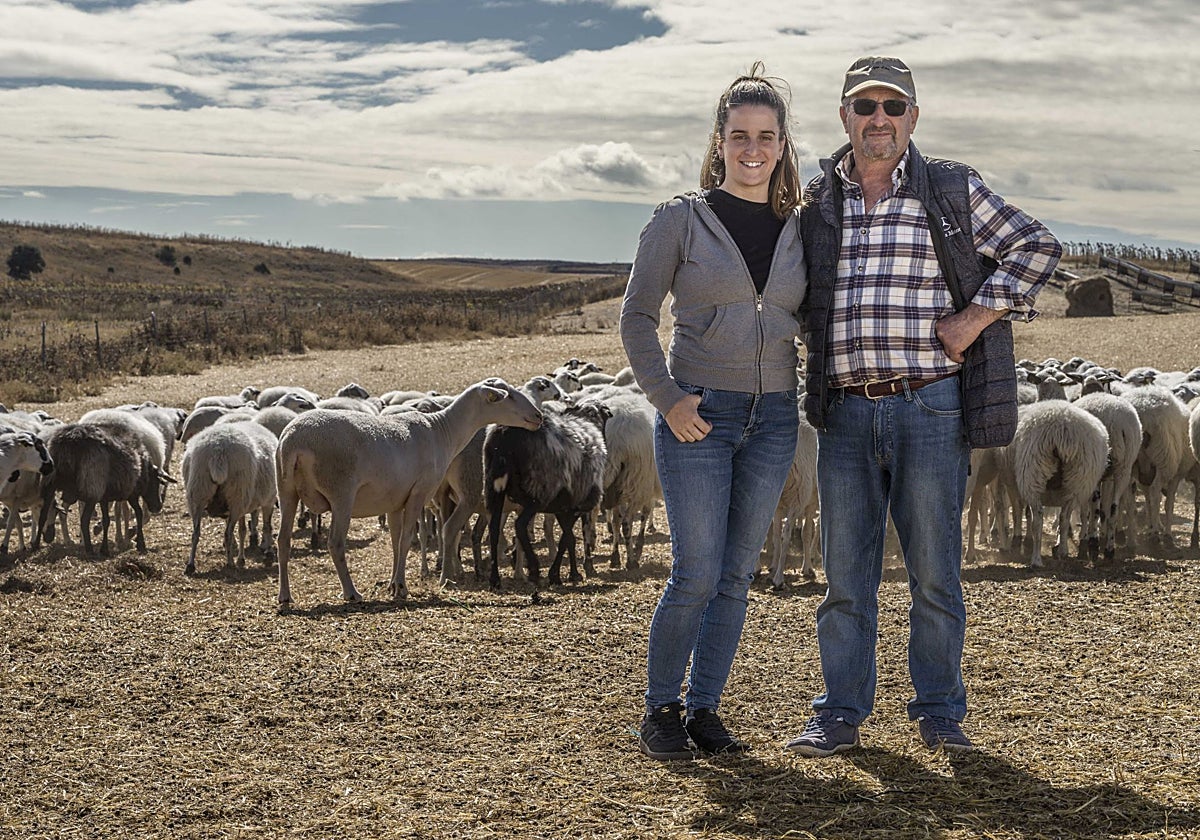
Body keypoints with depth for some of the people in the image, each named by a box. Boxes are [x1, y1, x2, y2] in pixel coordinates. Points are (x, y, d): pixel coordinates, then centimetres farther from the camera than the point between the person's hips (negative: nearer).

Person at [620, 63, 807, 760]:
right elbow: (638, 317, 0)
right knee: (696, 575, -6)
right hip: (698, 415, -4)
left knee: (737, 576, 7)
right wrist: (667, 398, -11)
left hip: (774, 417, 4)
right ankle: (660, 711, 11)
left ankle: (705, 709, 19)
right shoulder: (682, 219, -3)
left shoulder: (799, 228, 8)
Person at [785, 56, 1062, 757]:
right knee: (845, 573, 5)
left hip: (928, 407, -2)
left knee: (935, 572, 3)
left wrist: (976, 318, -3)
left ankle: (940, 711, 16)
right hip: (845, 414, 2)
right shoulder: (815, 203, 11)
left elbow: (1037, 246, 6)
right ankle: (842, 713, 14)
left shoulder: (953, 191, 4)